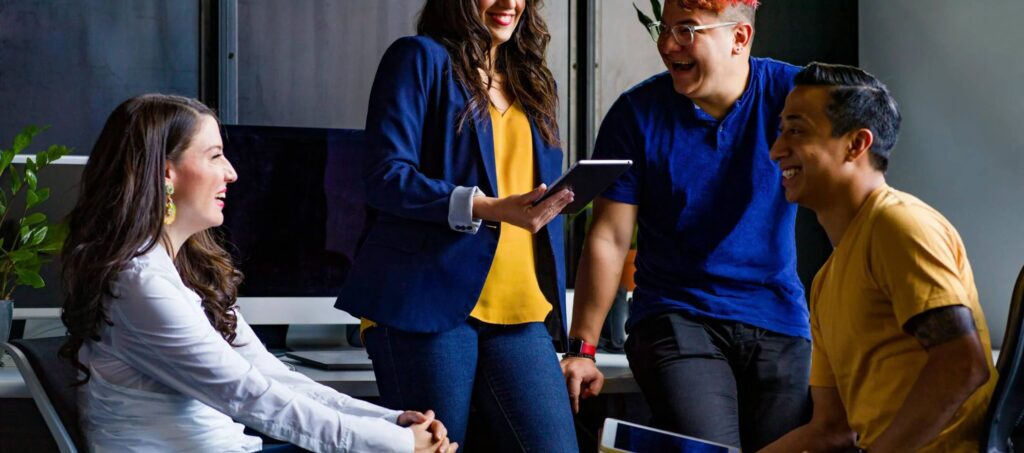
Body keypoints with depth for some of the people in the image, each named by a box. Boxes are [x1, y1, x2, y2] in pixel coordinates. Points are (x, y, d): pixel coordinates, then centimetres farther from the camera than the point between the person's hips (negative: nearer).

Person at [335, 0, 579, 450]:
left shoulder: (531, 83, 22)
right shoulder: (421, 58, 2)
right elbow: (386, 177, -9)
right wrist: (489, 208, -20)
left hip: (518, 312, 6)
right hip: (428, 301, -5)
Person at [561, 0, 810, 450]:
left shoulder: (793, 94, -3)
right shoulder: (638, 112, -2)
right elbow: (608, 237, 0)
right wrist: (582, 348, -4)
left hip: (778, 321, 2)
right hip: (675, 321, -1)